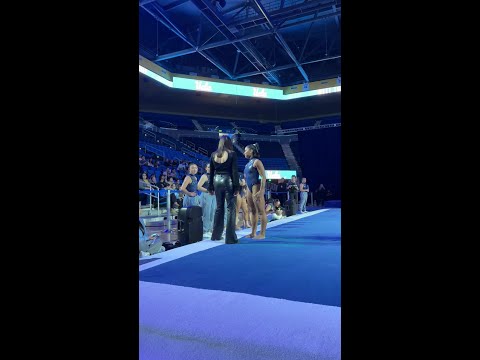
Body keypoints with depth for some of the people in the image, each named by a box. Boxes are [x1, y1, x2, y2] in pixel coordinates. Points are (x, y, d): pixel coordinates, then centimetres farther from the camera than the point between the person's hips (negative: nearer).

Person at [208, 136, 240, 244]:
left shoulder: (214, 154, 7)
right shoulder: (232, 154, -5)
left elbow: (211, 172, 9)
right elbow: (234, 171, -10)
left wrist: (210, 186, 14)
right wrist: (236, 186, -8)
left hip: (217, 180, 5)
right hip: (228, 181, -5)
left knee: (219, 207, 16)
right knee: (231, 208, -2)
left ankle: (216, 235, 23)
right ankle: (230, 237, -4)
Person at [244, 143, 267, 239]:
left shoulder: (257, 162, -9)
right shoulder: (248, 163, 15)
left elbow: (263, 177, -15)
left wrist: (261, 191, -22)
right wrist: (247, 191, 19)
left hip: (256, 187, -9)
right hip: (249, 188, 9)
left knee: (261, 211, -4)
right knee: (252, 211, 12)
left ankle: (262, 234, 0)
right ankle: (253, 233, 18)